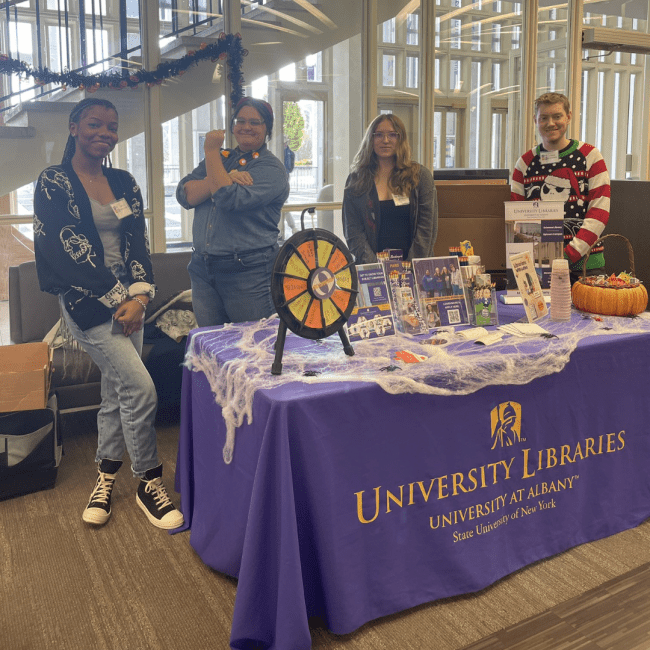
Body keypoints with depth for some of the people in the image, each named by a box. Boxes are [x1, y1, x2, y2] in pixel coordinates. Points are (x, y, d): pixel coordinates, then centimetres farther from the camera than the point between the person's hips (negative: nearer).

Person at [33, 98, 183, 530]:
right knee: (141, 389, -12)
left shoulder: (123, 182, 11)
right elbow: (67, 250, -12)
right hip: (88, 303, -6)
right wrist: (117, 297, -13)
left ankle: (107, 477, 28)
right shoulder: (54, 183, -5)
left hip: (129, 299, 6)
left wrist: (139, 296, -9)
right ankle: (150, 484, 5)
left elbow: (138, 242, 6)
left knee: (118, 390, 10)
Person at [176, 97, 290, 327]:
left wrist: (211, 151, -10)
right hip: (202, 269, 6)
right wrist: (226, 179, -13)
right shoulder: (220, 159, 16)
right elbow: (184, 195, 1)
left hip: (249, 273, -5)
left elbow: (230, 199, -19)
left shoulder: (271, 168, -4)